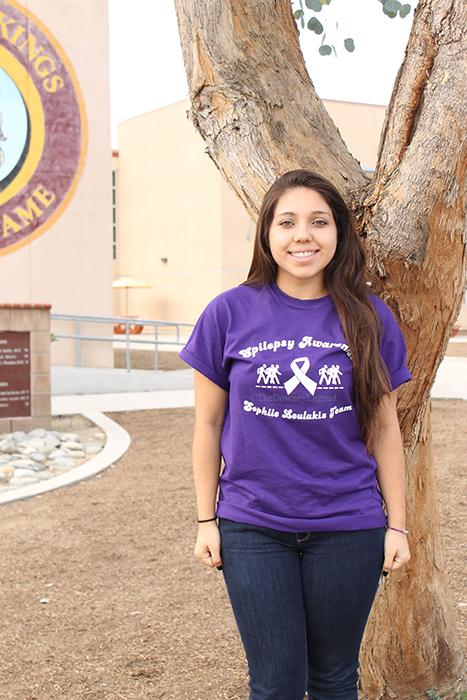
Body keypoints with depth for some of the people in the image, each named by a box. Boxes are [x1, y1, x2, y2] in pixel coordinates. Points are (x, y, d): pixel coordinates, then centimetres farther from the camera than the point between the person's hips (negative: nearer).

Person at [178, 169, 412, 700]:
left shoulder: (370, 319, -1)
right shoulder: (229, 313, -4)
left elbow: (384, 429, 4)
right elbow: (208, 423, 2)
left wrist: (397, 524, 3)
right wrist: (206, 520, 2)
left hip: (348, 527, 1)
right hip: (253, 527, -1)